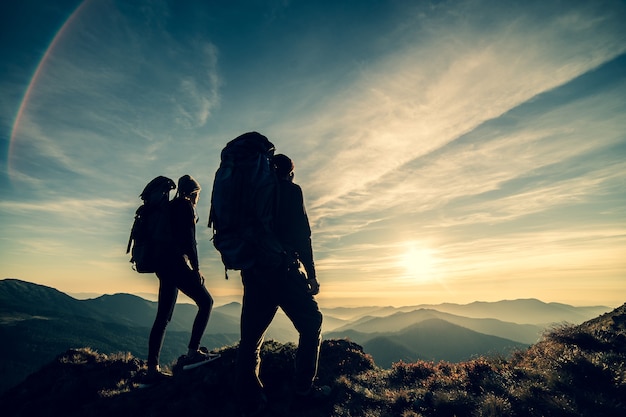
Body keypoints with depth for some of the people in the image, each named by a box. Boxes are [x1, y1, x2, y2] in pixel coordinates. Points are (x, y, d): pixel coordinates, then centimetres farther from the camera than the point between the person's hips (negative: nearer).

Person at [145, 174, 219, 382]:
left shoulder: (171, 207, 22)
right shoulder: (186, 206, -4)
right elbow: (189, 239, -14)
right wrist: (196, 268, -14)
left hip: (164, 265, 9)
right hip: (176, 263, -9)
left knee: (163, 317, 8)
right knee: (205, 301, -4)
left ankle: (152, 368, 10)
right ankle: (192, 353, -10)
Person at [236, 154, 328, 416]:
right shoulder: (290, 190, 0)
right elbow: (301, 234, -9)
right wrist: (311, 274, -5)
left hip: (252, 271, 7)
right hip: (281, 267, -7)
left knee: (251, 335, 9)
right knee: (310, 322, 8)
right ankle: (303, 388, 10)